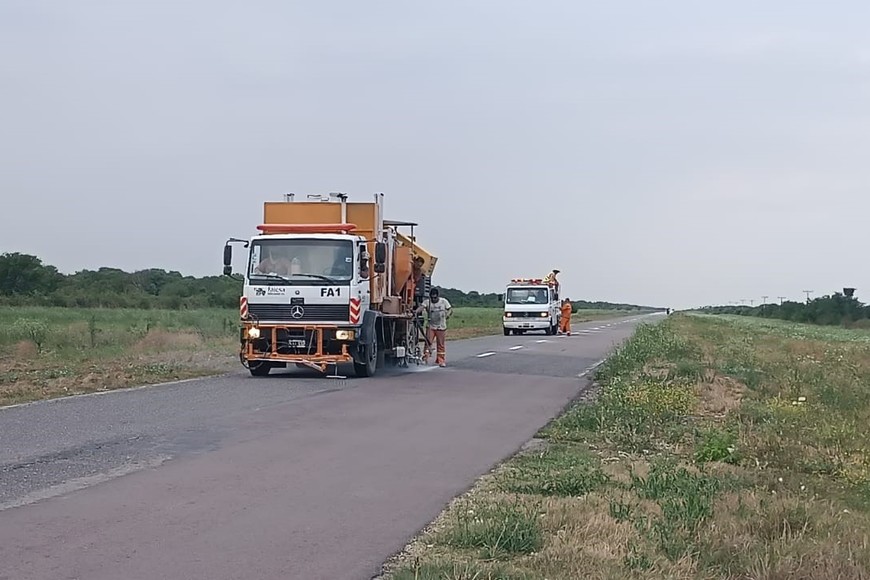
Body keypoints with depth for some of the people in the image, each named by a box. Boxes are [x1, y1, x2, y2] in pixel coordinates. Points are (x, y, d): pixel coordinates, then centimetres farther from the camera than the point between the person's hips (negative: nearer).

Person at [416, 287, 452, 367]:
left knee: (441, 345, 6)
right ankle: (425, 359, -3)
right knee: (428, 342, -7)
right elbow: (422, 307, -21)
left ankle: (441, 361, 14)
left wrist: (447, 315, -11)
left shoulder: (444, 301, 1)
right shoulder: (427, 302, -4)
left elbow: (450, 310, 7)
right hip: (430, 326, -1)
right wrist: (415, 312, -41)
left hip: (441, 327, 1)